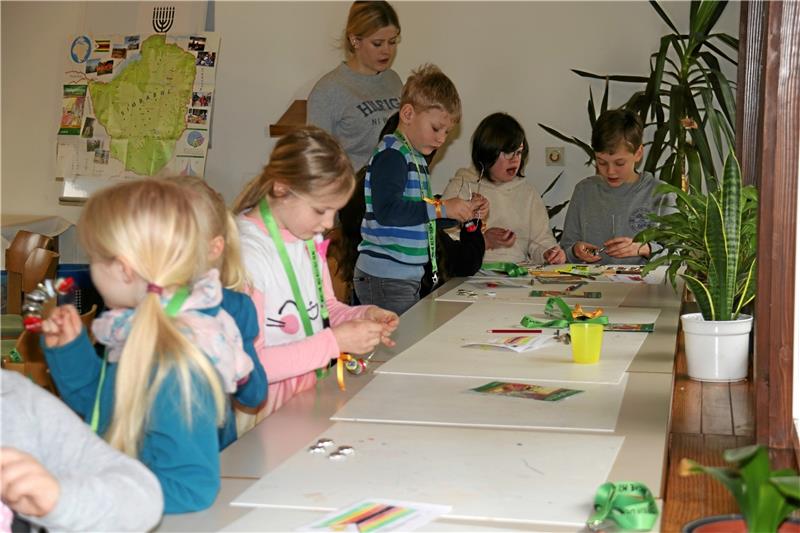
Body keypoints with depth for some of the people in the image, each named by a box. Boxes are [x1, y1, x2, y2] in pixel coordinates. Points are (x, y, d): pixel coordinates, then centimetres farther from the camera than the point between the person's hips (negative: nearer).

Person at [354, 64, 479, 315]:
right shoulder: (391, 155, -13)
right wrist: (441, 208, -21)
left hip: (410, 277, 10)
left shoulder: (416, 157, 18)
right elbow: (387, 211, -26)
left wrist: (462, 212, 10)